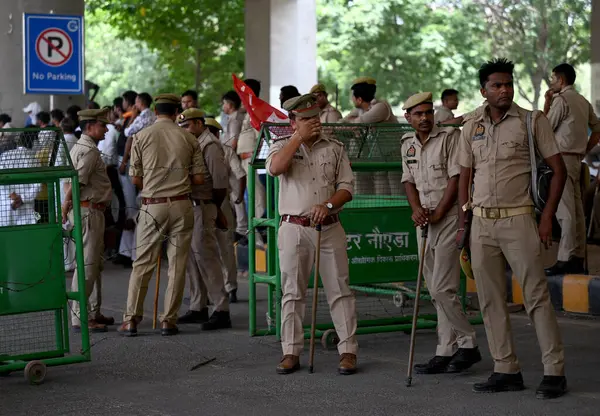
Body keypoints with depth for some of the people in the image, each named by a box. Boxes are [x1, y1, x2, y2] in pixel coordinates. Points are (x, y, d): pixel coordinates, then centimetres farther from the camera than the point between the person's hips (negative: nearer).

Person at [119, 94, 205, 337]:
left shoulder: (141, 137, -1)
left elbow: (135, 178, 2)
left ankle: (131, 320, 5)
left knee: (142, 264, 5)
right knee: (177, 265, 6)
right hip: (181, 205, 1)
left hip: (152, 206, 0)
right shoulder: (188, 138, 2)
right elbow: (199, 178, 2)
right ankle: (169, 321, 6)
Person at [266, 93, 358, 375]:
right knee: (292, 292, 3)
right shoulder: (282, 146, 7)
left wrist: (328, 205, -14)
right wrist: (300, 137, -12)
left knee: (339, 290, 0)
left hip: (329, 227, 1)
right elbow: (275, 168, -17)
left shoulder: (334, 148, 10)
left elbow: (346, 188, 5)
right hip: (294, 228, -1)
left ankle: (348, 350, 5)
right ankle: (291, 352, 9)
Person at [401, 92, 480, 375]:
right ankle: (447, 352, 12)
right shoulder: (407, 143, 13)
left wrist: (437, 214, -14)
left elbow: (456, 179, -12)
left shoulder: (450, 136, -7)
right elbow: (409, 181, 14)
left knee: (442, 289, -12)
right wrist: (416, 210, -4)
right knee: (436, 291, 8)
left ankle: (468, 344, 1)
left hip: (449, 217, -7)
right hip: (424, 222, 7)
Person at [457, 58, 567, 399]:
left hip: (518, 219, -5)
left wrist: (547, 218, -10)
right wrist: (463, 223, 9)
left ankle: (555, 372, -2)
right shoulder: (471, 128, 11)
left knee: (537, 296, -6)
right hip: (482, 222, 5)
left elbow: (559, 170, -3)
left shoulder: (533, 121, -2)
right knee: (491, 300, 6)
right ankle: (507, 370, 14)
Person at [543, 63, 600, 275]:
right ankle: (577, 258, 12)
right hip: (576, 159, 9)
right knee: (576, 210, 9)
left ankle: (566, 260, -15)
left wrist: (547, 104, 1)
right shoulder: (583, 101, 16)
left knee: (565, 211, -11)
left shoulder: (561, 100, -11)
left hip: (562, 157, -9)